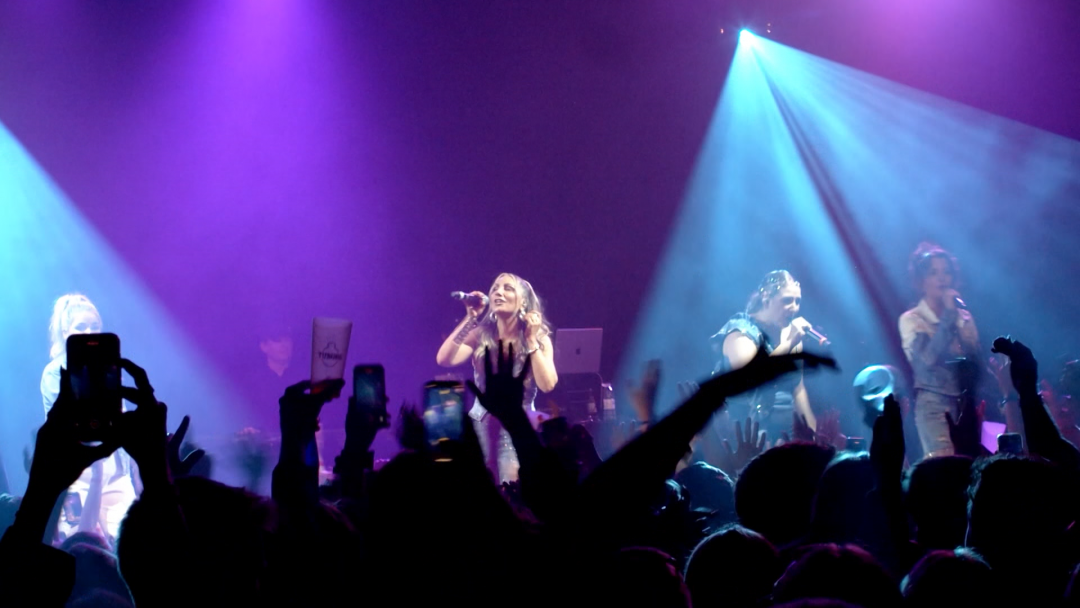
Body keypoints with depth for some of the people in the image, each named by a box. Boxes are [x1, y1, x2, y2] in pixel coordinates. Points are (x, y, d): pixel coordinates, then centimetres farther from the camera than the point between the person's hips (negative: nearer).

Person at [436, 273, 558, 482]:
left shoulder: (539, 339, 0)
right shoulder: (481, 335, 2)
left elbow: (547, 385, -15)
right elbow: (444, 359, -14)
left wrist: (531, 340, -14)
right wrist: (470, 319, -13)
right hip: (482, 424, 2)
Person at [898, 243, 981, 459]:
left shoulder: (964, 317, 14)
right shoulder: (911, 319, 2)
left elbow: (977, 361, 8)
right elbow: (928, 357, -14)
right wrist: (948, 315, -10)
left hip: (966, 403, 5)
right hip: (934, 405, -4)